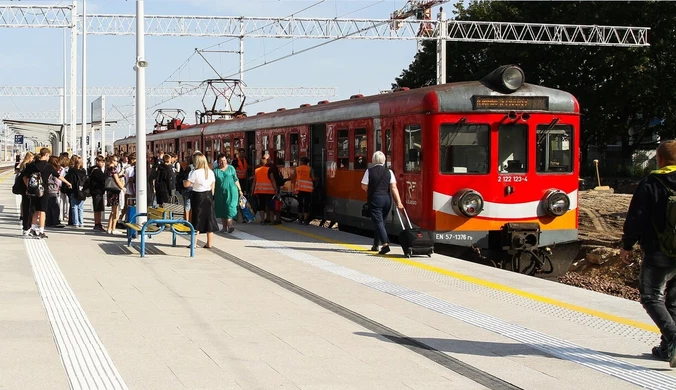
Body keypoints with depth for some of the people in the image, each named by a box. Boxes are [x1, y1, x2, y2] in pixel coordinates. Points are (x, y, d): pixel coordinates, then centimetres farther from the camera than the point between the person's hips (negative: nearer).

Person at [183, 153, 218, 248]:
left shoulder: (195, 172, -15)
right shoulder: (211, 172, 3)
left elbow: (186, 184, -17)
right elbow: (213, 186, 8)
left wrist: (184, 182, 5)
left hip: (198, 196, -5)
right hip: (208, 196, 5)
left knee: (197, 219, 1)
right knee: (209, 219, 8)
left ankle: (194, 243, 0)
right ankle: (209, 243, 11)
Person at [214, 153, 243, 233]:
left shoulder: (231, 168, 4)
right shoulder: (216, 170, 4)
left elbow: (236, 180, 8)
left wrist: (239, 190, 6)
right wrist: (212, 193, 0)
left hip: (231, 191, -2)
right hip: (220, 193, 2)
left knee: (230, 208, -11)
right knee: (222, 209, 7)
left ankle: (229, 226, -15)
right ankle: (224, 226, 17)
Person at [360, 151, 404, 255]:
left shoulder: (369, 171, -4)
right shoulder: (389, 172, 2)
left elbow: (364, 186, -3)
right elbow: (394, 187, -4)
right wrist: (398, 202, -7)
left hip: (375, 199, -4)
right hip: (387, 199, 4)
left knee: (378, 222, -6)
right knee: (381, 221, 17)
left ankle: (385, 244, -23)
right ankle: (375, 245, 26)